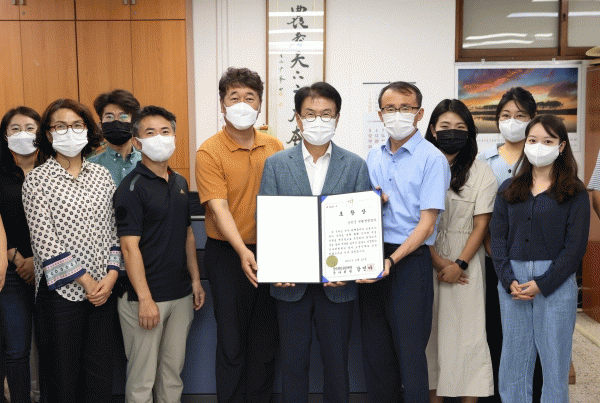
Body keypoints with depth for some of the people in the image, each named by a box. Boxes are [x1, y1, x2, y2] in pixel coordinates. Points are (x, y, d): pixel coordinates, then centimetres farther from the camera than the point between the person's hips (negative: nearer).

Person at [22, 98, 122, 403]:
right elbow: (45, 241, -10)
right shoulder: (37, 180, -3)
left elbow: (114, 230, 8)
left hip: (103, 289, 4)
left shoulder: (102, 175, 8)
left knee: (101, 377, 9)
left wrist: (111, 275, -6)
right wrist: (85, 281, -11)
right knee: (63, 377, 7)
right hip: (62, 290, -3)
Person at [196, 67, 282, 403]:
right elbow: (219, 207, -16)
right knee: (232, 339, 5)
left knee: (266, 338, 13)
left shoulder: (275, 147, 4)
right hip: (228, 253, -3)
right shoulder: (210, 152, -8)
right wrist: (242, 251, -29)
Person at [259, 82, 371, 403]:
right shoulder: (276, 164, 3)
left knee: (337, 360, 12)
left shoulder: (355, 166, 3)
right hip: (290, 281, 0)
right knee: (293, 361, 12)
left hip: (338, 282, 0)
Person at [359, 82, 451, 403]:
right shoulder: (373, 158, 13)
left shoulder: (432, 159, -6)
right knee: (374, 349, 12)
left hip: (410, 259, -5)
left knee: (409, 350, 0)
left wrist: (392, 260, -21)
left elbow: (427, 222, -12)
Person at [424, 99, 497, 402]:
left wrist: (459, 264, -10)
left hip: (466, 259, -1)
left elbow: (481, 225, -2)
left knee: (466, 327, 1)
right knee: (431, 326, 5)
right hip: (428, 258, 1)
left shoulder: (481, 172, 1)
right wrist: (437, 260, -8)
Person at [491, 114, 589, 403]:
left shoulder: (574, 193, 2)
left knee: (554, 359, 4)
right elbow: (498, 237, 5)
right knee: (514, 359, 7)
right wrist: (509, 280, -8)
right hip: (512, 279, 3)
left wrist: (542, 284, -12)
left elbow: (575, 246, -4)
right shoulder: (509, 190, 11)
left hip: (555, 281, -2)